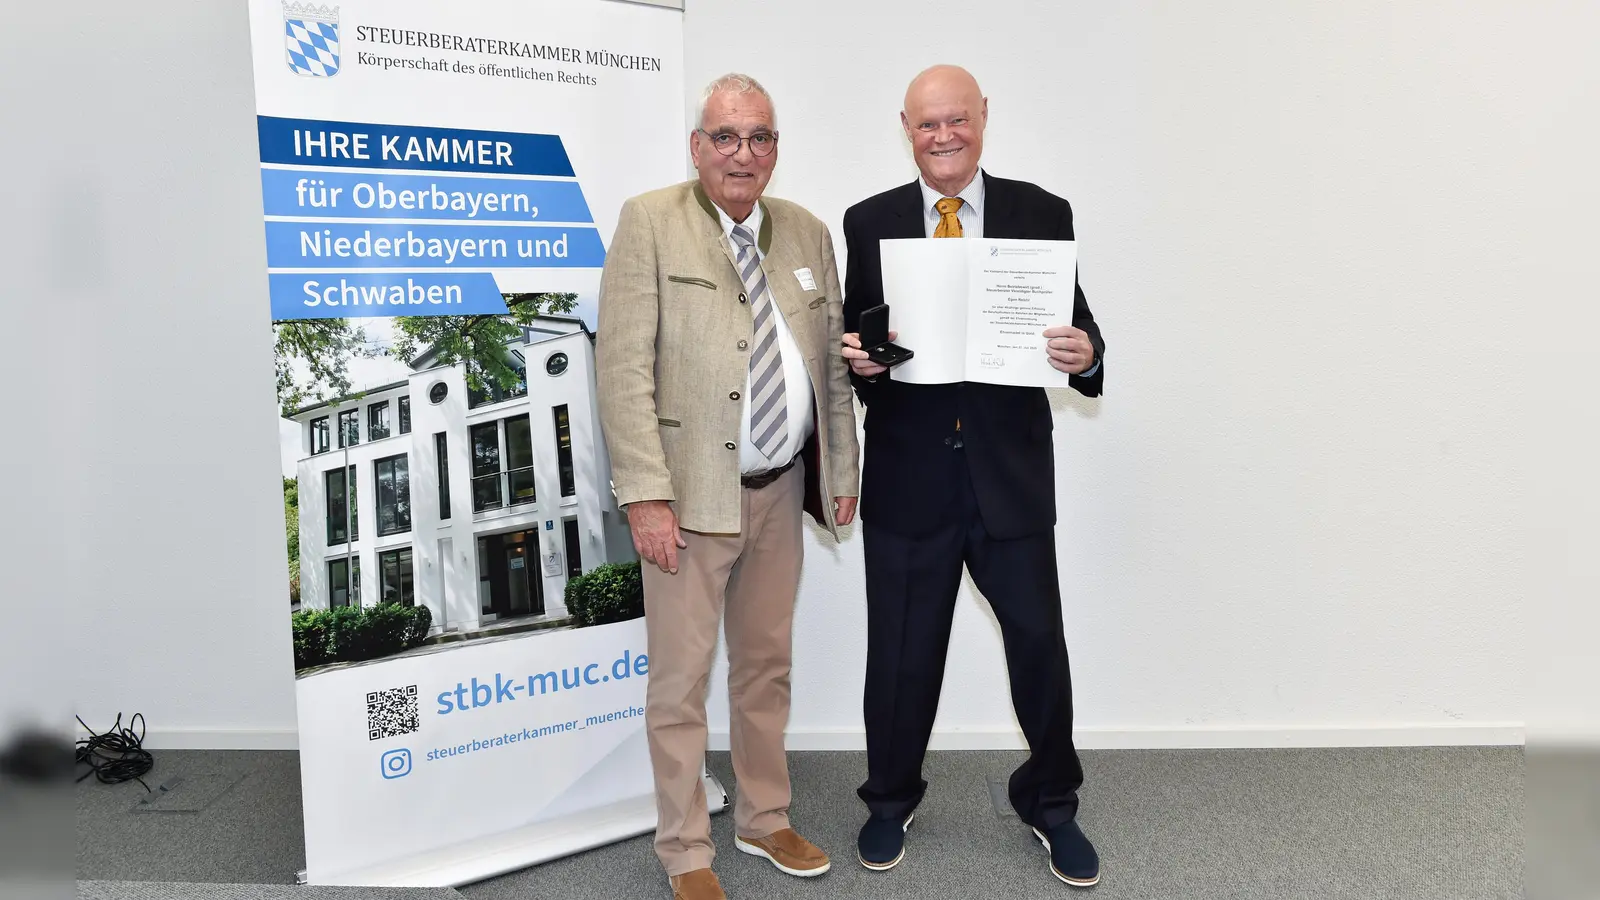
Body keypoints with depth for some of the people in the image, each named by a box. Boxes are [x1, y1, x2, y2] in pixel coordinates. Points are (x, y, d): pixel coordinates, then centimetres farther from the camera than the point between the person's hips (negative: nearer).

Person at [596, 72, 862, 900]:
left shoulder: (808, 233, 10)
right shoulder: (649, 222, -6)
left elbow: (833, 365, 13)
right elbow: (624, 366, -12)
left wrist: (843, 473, 11)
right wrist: (646, 493, -18)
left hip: (781, 490, 5)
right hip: (691, 490, -5)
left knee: (767, 664, 18)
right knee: (681, 678, 4)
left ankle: (764, 820, 36)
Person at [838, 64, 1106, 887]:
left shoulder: (1043, 215, 2)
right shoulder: (868, 223, 3)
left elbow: (1075, 328, 1)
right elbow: (852, 340, 6)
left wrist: (1085, 354, -21)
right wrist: (855, 358, -16)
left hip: (1011, 472, 0)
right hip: (907, 478, 0)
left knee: (1039, 644, 9)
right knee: (901, 653, 12)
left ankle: (1050, 804, 35)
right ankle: (890, 799, 37)